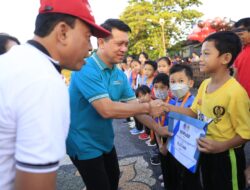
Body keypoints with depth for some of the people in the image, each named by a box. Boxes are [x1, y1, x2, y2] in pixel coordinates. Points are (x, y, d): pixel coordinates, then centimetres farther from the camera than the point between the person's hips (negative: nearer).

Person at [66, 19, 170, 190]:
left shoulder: (120, 75, -2)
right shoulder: (86, 69, -26)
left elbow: (134, 107, 2)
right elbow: (107, 110, -34)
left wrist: (158, 129, -7)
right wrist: (148, 107, -25)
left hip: (105, 141, 8)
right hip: (85, 144, -7)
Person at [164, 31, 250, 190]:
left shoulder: (235, 92, -26)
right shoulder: (204, 84, -3)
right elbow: (194, 112, 6)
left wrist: (221, 146, -34)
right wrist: (169, 108, -5)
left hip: (225, 156, -7)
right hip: (205, 152, 7)